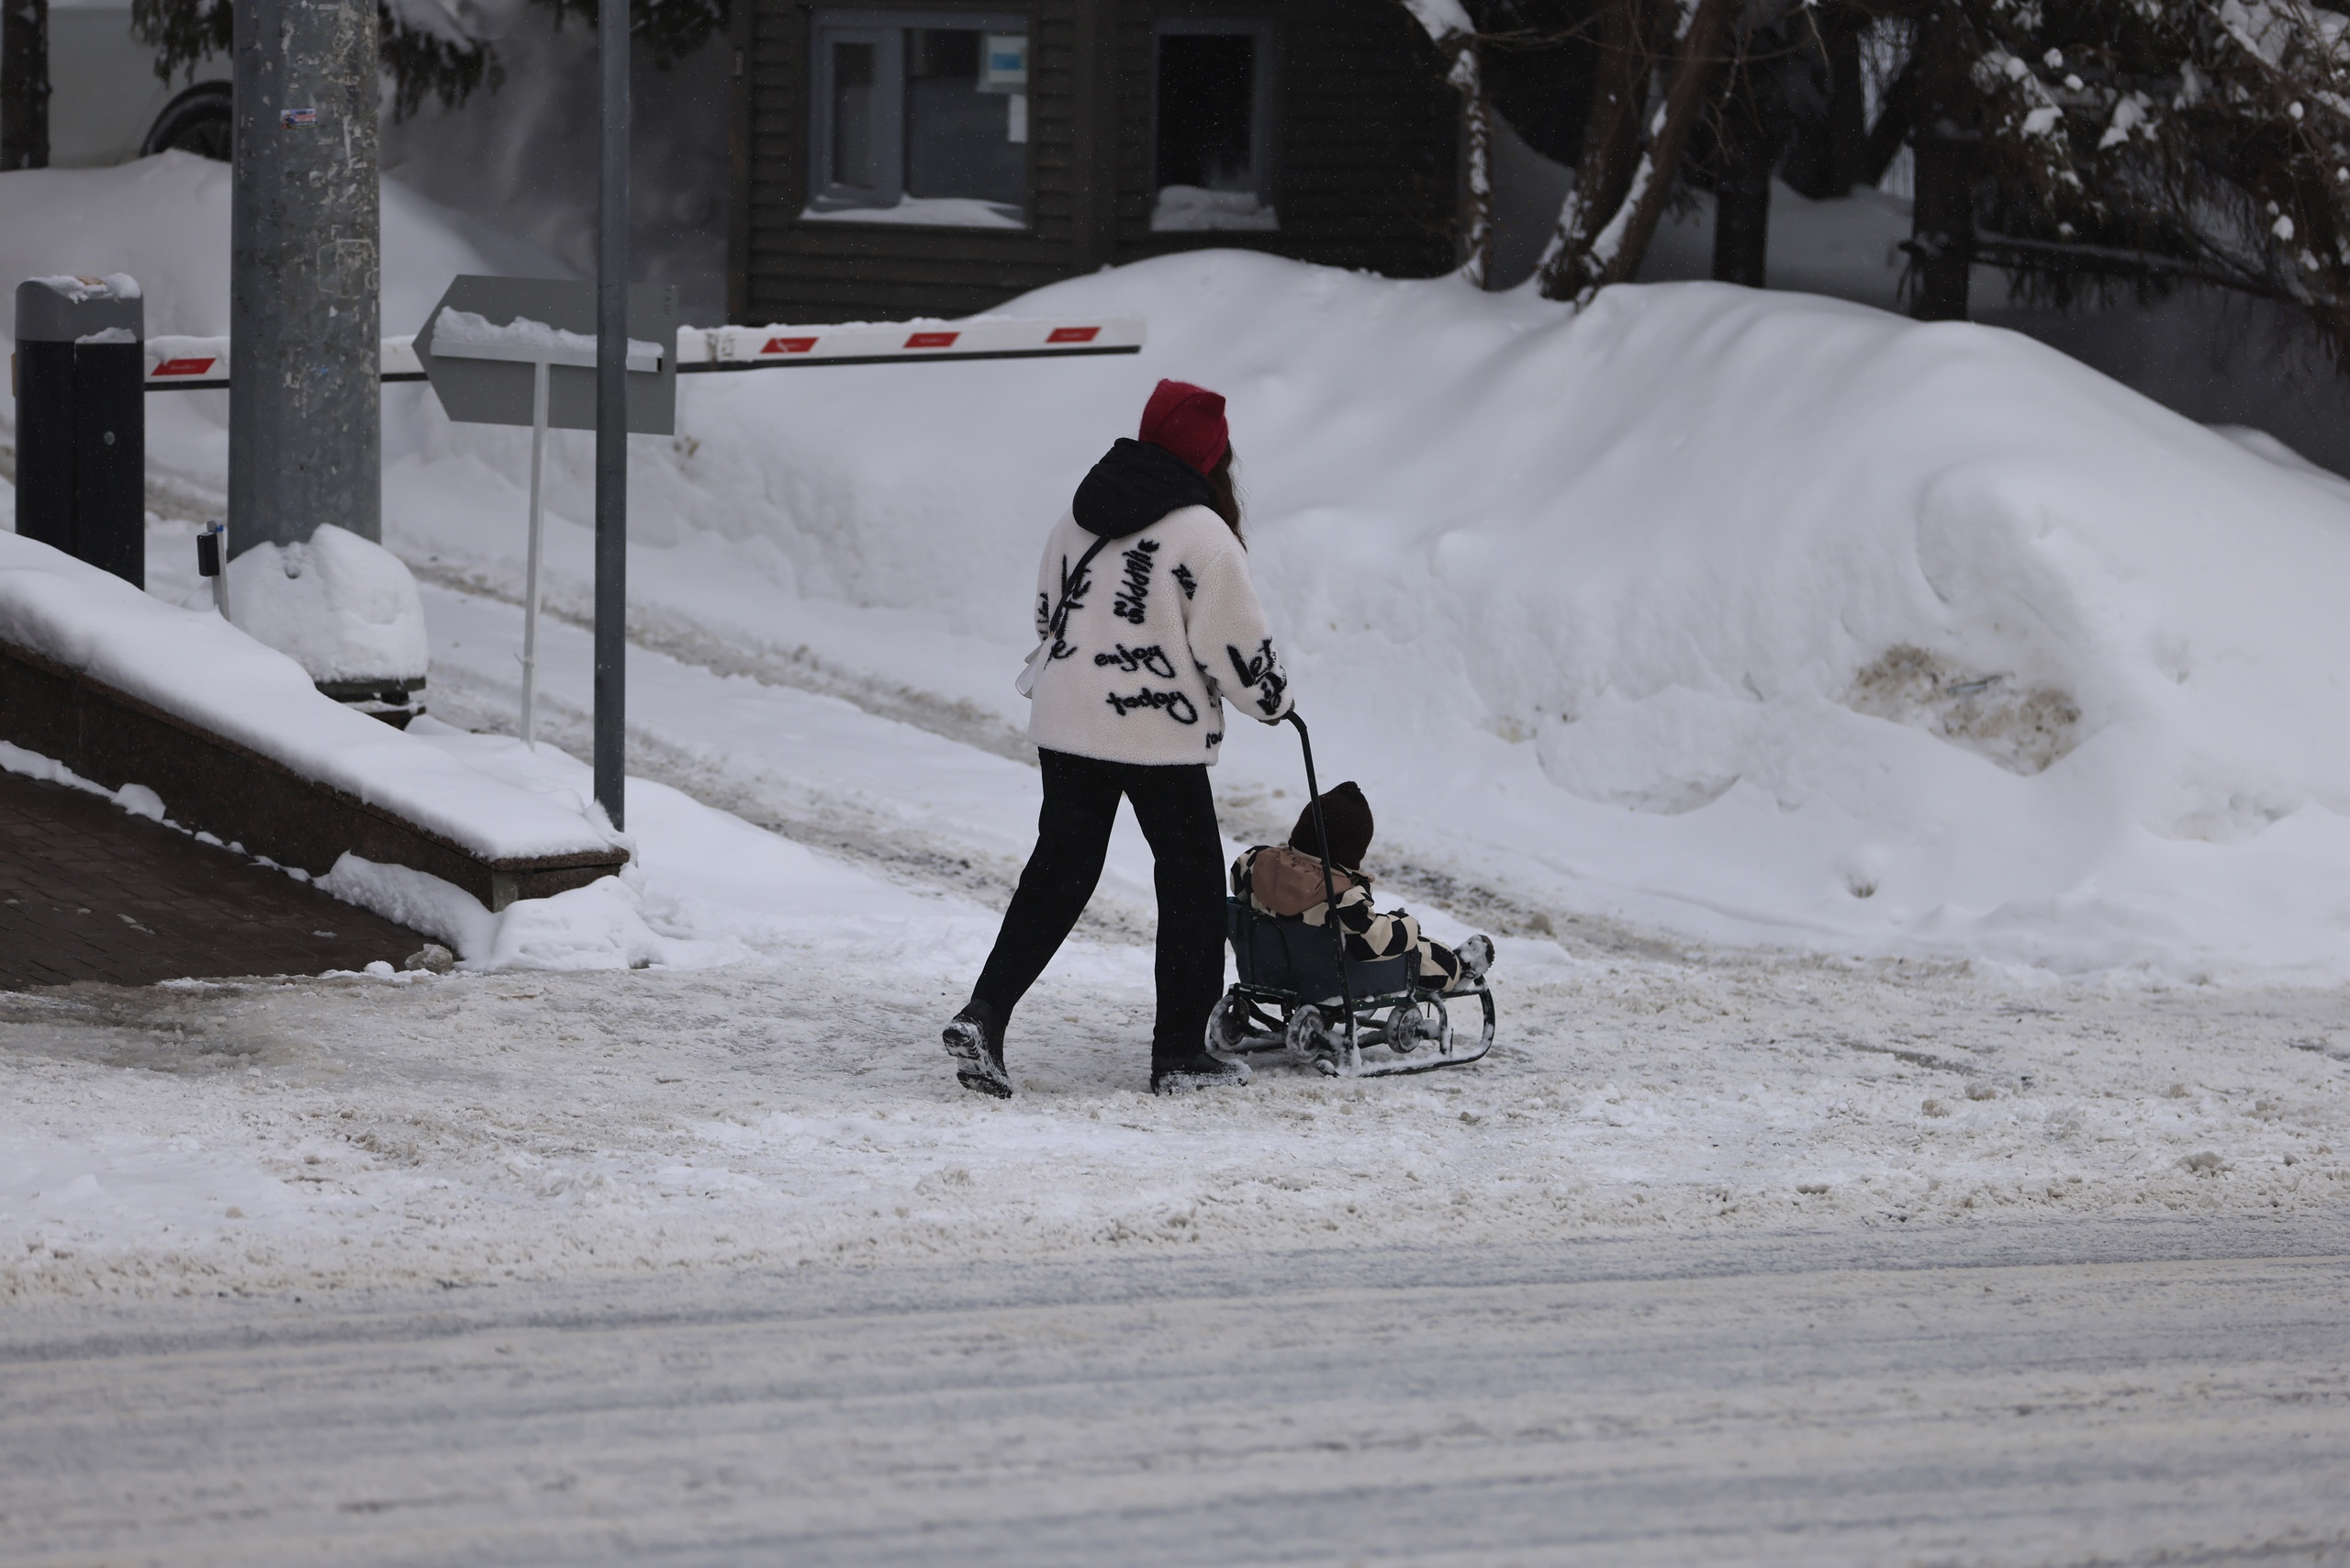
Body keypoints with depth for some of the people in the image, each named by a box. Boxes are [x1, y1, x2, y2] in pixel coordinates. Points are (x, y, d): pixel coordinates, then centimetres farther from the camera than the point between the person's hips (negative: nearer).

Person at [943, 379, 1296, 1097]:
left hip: (1064, 722, 6)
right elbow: (1237, 644, -9)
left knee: (1058, 873, 11)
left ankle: (984, 1015, -3)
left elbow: (1048, 610, 18)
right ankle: (1181, 1052, 10)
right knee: (1191, 878, 8)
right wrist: (1274, 699, 9)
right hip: (1159, 735, -6)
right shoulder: (1201, 534, -13)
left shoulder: (1080, 518, 8)